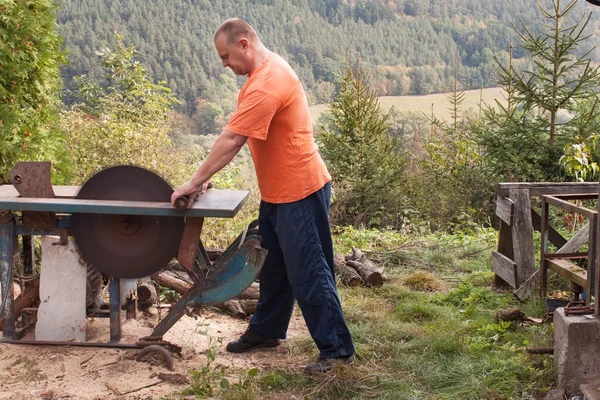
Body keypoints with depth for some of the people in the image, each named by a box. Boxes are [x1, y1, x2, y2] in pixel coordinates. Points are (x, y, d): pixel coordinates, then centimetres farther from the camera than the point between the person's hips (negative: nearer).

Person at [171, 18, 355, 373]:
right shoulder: (267, 70, 11)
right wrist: (207, 178, 8)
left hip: (300, 191, -10)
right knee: (273, 264, 20)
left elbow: (231, 140, -25)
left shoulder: (266, 84, -23)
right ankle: (266, 330, 35)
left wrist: (195, 182, -18)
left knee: (307, 273, -3)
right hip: (278, 191, 10)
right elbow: (238, 138, 12)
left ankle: (338, 349, 8)